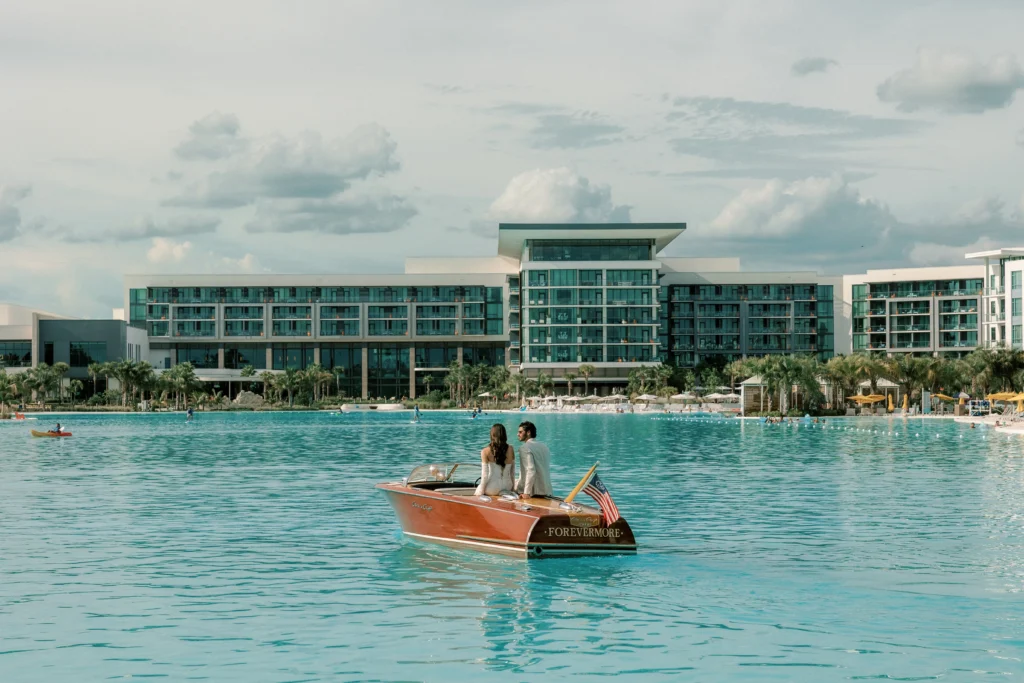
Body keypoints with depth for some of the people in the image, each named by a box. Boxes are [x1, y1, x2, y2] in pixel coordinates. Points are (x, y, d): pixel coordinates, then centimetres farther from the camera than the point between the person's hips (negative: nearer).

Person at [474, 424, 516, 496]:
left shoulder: (486, 451, -11)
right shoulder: (510, 449, 0)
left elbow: (484, 475, -10)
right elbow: (513, 472, 8)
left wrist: (480, 492, -1)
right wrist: (511, 488, 19)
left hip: (493, 489, -4)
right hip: (507, 487, 4)